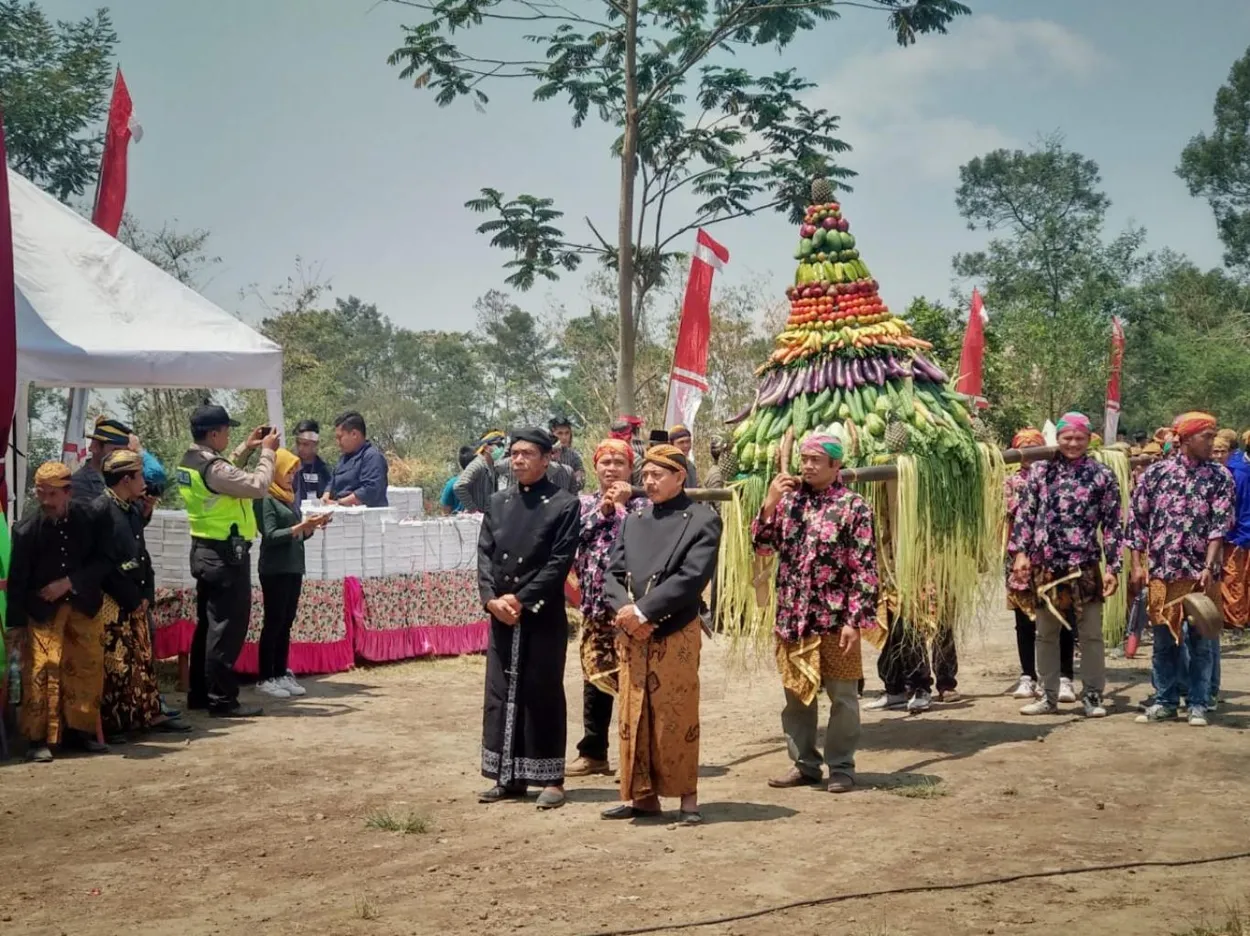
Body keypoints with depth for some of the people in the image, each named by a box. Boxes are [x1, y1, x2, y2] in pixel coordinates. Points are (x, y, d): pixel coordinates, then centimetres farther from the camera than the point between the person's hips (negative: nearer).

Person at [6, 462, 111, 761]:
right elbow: (17, 579, -8)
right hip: (42, 610, -3)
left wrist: (69, 583, -16)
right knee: (40, 671, -10)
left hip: (83, 607, 3)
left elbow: (102, 562, -4)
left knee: (87, 669, 6)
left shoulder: (87, 518, -8)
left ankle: (80, 731, 20)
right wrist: (16, 623, -6)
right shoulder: (26, 529, -13)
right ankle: (39, 739, -3)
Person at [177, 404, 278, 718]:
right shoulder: (213, 467, -22)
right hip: (226, 555, -10)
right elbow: (258, 486, -24)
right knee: (227, 627, -4)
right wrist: (267, 452, -11)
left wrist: (245, 449, 16)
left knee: (208, 623, 16)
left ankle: (200, 693, 22)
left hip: (205, 551, 10)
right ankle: (222, 699, -1)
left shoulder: (190, 463, 8)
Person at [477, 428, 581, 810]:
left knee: (543, 696, 1)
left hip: (544, 617, -5)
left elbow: (560, 562, -11)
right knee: (501, 694, 8)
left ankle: (551, 779, 10)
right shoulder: (497, 502, 11)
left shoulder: (564, 504, -5)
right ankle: (509, 776, 18)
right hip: (501, 615, 5)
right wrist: (492, 599, -9)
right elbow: (484, 554, 7)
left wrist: (521, 600, -15)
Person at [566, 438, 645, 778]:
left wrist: (621, 505, -12)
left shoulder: (640, 504, -2)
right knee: (594, 673, 11)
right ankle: (593, 751, 20)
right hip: (595, 601, 5)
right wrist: (602, 509, -6)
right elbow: (575, 538, -3)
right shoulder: (584, 503, 12)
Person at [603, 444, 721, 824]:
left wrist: (642, 611, -16)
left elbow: (692, 578, -14)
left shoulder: (702, 521, -3)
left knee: (677, 718, 1)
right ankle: (642, 795, 18)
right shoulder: (632, 521, 14)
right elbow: (613, 574, 9)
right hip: (631, 636, 5)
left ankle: (688, 796, 11)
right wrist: (625, 611, -12)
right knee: (633, 717, 8)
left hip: (676, 636, -5)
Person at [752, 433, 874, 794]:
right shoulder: (788, 499, 8)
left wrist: (855, 620, -15)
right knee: (796, 693, 13)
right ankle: (803, 763, 25)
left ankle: (841, 767, 16)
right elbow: (762, 546, 6)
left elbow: (864, 569, -9)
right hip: (792, 618, 5)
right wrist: (770, 502, -7)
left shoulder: (852, 506, -6)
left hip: (835, 619, -5)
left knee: (842, 696, 5)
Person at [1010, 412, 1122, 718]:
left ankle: (1093, 696, 13)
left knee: (1091, 634, 2)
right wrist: (1020, 552, -3)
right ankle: (1048, 696, 19)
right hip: (1045, 565, 2)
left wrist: (1113, 567, -4)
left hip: (1085, 567, -2)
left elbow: (1112, 524, 1)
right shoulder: (1041, 471, 6)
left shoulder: (1102, 475, 2)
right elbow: (1024, 514, 7)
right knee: (1046, 634, 10)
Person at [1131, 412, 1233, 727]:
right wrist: (1138, 564, 1)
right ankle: (1165, 702, 19)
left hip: (1200, 572, -1)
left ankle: (1198, 705, 14)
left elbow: (1220, 524, -7)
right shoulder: (1156, 472, 2)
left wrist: (1208, 567, -17)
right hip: (1161, 570, 1)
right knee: (1164, 639, 9)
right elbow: (1137, 520, 5)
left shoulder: (1220, 476, 0)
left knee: (1200, 640, 5)